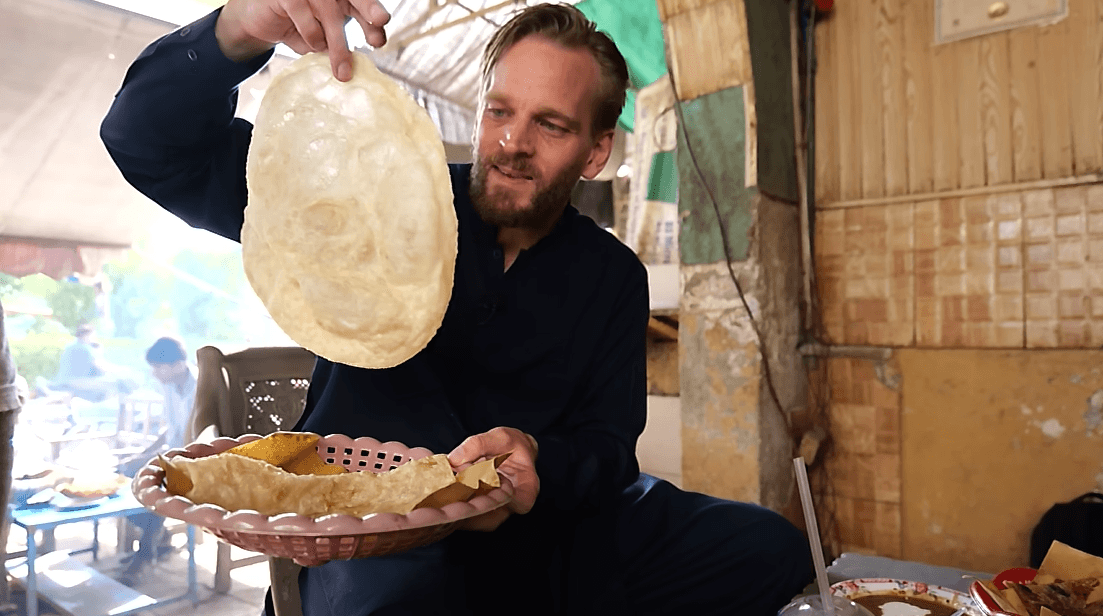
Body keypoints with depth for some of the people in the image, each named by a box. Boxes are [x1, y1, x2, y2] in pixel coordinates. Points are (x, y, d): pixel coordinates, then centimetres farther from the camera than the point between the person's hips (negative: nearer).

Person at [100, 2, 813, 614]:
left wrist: (537, 461, -25)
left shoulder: (613, 278, 5)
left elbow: (607, 448, 0)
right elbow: (152, 145, -4)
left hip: (534, 527, 5)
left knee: (769, 550, -7)